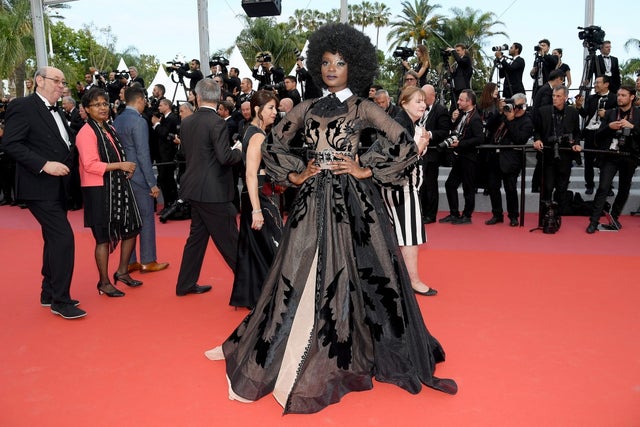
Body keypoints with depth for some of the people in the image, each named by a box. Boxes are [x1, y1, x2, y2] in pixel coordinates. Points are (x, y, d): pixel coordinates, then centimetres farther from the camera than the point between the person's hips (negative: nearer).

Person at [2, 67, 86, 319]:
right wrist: (44, 165, -23)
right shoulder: (22, 106, -9)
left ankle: (49, 294, 28)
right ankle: (61, 300, -2)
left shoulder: (56, 113, 16)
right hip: (39, 187, -9)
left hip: (57, 187, 9)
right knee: (64, 237, -13)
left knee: (54, 240, 15)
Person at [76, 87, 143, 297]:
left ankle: (122, 272, 29)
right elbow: (90, 165, -21)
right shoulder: (87, 132, -13)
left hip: (118, 187, 9)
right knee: (103, 237, 0)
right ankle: (104, 283, 14)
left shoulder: (110, 129, 13)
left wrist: (126, 169, 4)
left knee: (131, 229, 13)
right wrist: (120, 165, -21)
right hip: (99, 190, -8)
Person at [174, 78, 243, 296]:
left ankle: (186, 284, 24)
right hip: (213, 191, -7)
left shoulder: (186, 122, 6)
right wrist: (238, 150, -3)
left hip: (194, 187, 7)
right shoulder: (216, 122, -17)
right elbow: (225, 157, -23)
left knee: (197, 235, 17)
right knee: (229, 240, 1)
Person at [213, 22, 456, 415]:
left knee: (349, 273, -1)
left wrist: (367, 169, -7)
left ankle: (349, 352, 17)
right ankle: (292, 359, 23)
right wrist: (294, 174, 6)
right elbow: (273, 143, 19)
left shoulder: (363, 108, 1)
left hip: (351, 197, -4)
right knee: (302, 274, 8)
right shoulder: (307, 109, 12)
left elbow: (406, 144, -5)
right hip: (313, 198, 4)